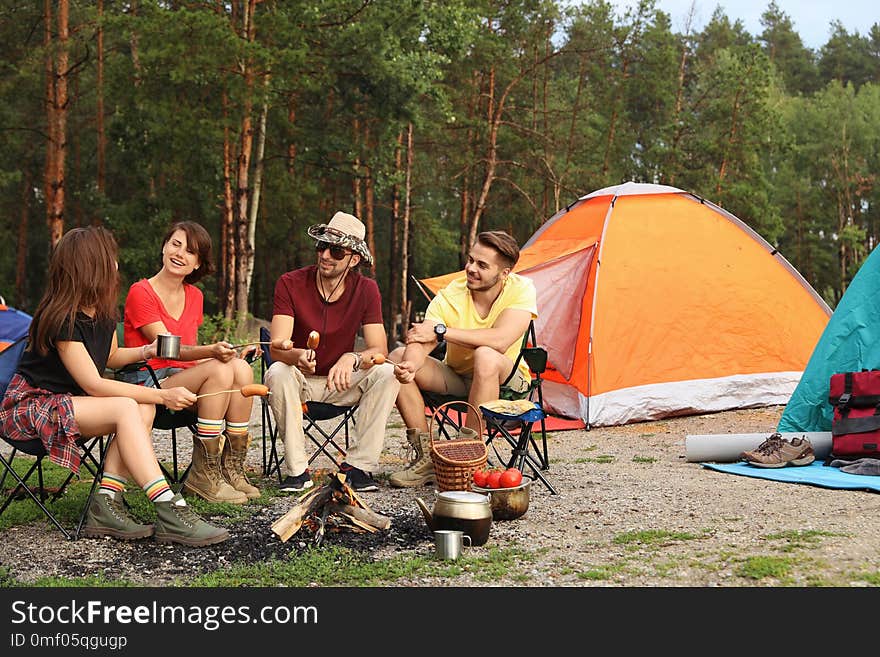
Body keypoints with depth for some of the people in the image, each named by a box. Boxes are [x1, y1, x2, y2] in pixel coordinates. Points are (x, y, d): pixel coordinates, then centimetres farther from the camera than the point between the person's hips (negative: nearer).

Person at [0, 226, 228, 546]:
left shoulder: (103, 313, 5)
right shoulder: (62, 320, -22)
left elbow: (112, 356, 23)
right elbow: (93, 385, -25)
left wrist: (146, 350, 1)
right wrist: (162, 395, -26)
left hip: (68, 402, 8)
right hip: (30, 407, -8)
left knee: (143, 409, -17)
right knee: (126, 408, -29)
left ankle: (106, 504, -24)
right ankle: (169, 514, -35)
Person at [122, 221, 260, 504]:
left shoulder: (194, 296, 15)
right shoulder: (141, 292, -7)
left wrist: (232, 355, -3)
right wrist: (213, 352, -31)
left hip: (186, 380, 6)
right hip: (147, 383, -6)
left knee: (242, 369, -22)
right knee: (219, 371, -29)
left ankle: (232, 470, -18)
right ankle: (203, 477, -24)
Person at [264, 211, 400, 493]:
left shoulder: (366, 290, -8)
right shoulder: (291, 284, -13)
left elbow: (379, 350, -15)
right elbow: (276, 347, -22)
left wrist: (352, 359, -39)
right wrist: (298, 356, -47)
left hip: (341, 383, 2)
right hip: (299, 379, -2)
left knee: (387, 373, -25)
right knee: (277, 373, -34)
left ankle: (358, 466, -20)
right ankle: (297, 470, -25)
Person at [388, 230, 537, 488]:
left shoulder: (521, 289, -20)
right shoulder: (449, 296, -15)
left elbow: (500, 340, -35)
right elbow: (420, 343, -25)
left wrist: (441, 331, -30)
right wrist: (411, 365, -50)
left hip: (505, 380, -4)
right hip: (456, 377, 4)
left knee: (485, 356, -38)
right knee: (398, 358, -17)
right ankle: (425, 458, -13)